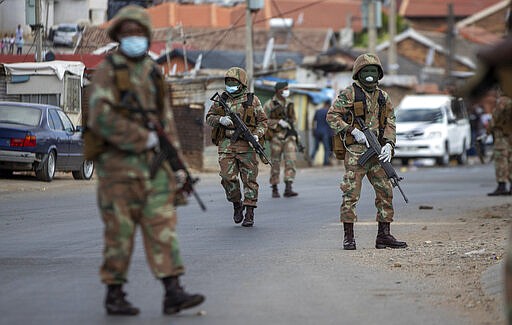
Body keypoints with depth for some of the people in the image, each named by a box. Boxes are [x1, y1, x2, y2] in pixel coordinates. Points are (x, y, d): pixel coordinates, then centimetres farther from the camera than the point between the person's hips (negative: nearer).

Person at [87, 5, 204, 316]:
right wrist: (144, 138, -14)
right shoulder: (108, 71, -4)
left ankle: (173, 292, -4)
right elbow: (101, 118, -16)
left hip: (154, 162, 5)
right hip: (119, 163, -5)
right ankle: (115, 295, 9)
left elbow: (167, 121, 18)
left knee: (163, 226, -2)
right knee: (120, 231, -1)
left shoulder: (154, 73, 15)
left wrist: (177, 162, 12)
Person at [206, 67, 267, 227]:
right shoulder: (221, 100, 11)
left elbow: (262, 121, 6)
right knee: (228, 177, -7)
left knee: (249, 179, -2)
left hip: (246, 145, -2)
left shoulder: (252, 100, 5)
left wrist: (257, 135, -12)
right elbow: (209, 118, 11)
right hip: (226, 145, 2)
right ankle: (236, 204, 16)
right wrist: (220, 119, -10)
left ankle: (249, 213, 3)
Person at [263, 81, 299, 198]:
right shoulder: (269, 104, -4)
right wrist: (279, 122, -19)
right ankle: (274, 190, 13)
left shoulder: (289, 104, 12)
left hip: (289, 137, 4)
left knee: (291, 161, -11)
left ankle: (288, 189, -16)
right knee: (275, 164, 3)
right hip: (276, 136, -4)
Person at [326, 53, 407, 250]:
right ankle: (348, 237, -1)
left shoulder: (383, 97, 14)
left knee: (386, 192, 4)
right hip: (355, 151, -5)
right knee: (351, 194, -6)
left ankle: (384, 236, 11)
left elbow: (390, 123, 12)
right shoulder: (349, 94, -2)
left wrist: (388, 144, -5)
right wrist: (353, 131, -15)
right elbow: (332, 116, -7)